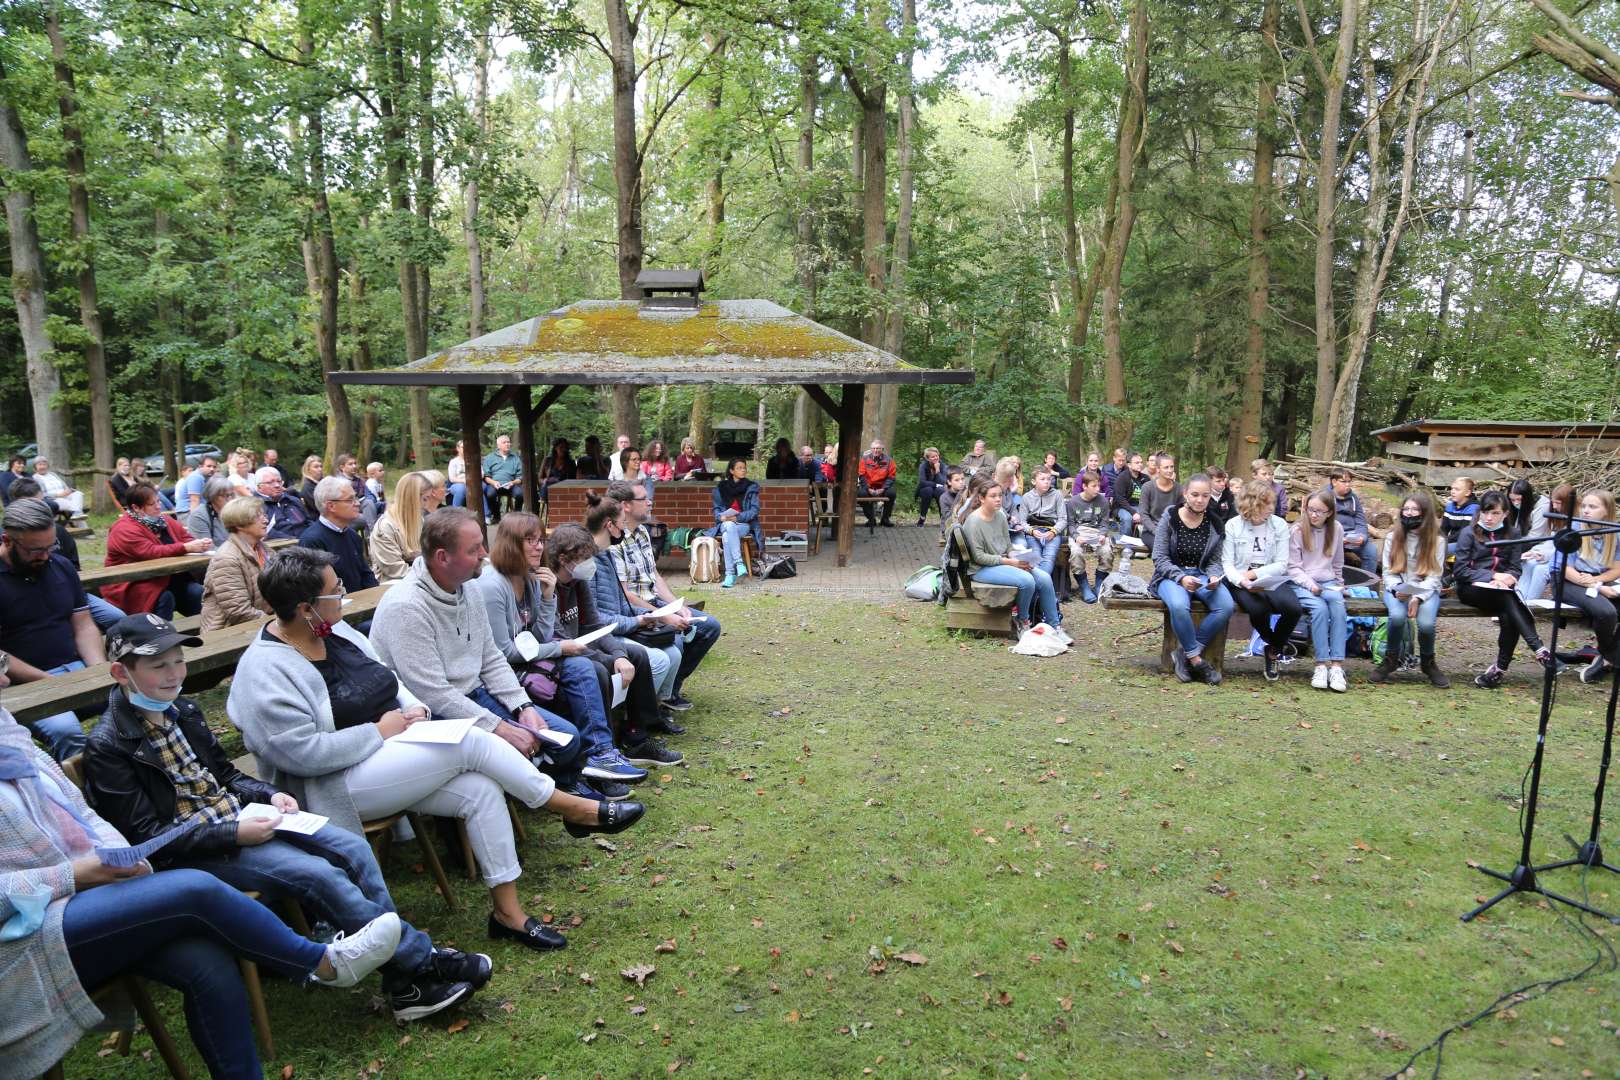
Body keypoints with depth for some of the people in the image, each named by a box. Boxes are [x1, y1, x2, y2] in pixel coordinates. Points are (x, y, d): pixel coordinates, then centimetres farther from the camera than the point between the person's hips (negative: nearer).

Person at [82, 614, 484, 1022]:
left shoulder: (182, 710, 10)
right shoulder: (106, 747, -12)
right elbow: (147, 838, -14)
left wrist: (268, 794, 1)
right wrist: (234, 834, -21)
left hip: (239, 817, 7)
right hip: (189, 854, -7)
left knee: (353, 849, -12)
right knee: (319, 875, -25)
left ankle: (404, 981, -11)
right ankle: (421, 960, -13)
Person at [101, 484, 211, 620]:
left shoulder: (165, 521, 10)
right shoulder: (125, 529, -14)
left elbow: (187, 538, 8)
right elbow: (151, 552, -25)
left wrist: (200, 544, -18)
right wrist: (187, 548, -31)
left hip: (166, 579, 6)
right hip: (134, 586, -6)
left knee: (198, 593, -18)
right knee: (165, 598, -32)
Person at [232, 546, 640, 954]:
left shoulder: (335, 630, 7)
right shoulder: (267, 672, -18)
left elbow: (386, 679, 18)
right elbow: (304, 753, -25)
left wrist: (413, 709, -3)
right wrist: (381, 730, -17)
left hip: (385, 750, 9)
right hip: (338, 787, -8)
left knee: (481, 789, -16)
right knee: (472, 741, -24)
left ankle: (507, 911, -5)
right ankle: (575, 810, -9)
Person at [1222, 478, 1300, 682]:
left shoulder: (1279, 525, 4)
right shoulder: (1233, 525, 0)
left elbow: (1282, 565, 1)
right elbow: (1227, 563, -1)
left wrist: (1255, 574, -13)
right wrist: (1242, 581, -20)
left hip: (1273, 581, 2)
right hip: (1241, 583, -2)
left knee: (1294, 608, -29)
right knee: (1258, 609, -33)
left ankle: (1274, 651, 3)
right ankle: (1279, 645, 5)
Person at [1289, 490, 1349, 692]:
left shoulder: (1336, 529, 10)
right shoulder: (1297, 530, -1)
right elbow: (1293, 567, -2)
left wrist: (1338, 584, 18)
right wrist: (1310, 584, -14)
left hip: (1329, 583, 3)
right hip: (1302, 583, -3)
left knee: (1339, 608, -28)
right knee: (1320, 608, -32)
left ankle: (1336, 666, -31)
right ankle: (1321, 665, -28)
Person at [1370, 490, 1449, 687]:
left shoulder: (1437, 540, 2)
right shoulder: (1392, 537, 6)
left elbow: (1433, 576, -3)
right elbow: (1388, 572, 4)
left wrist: (1418, 598, -19)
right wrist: (1397, 590, -17)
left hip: (1426, 590, 0)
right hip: (1397, 589, 1)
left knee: (1426, 623, -30)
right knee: (1398, 616, -34)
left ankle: (1428, 662, 1)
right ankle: (1391, 659, -8)